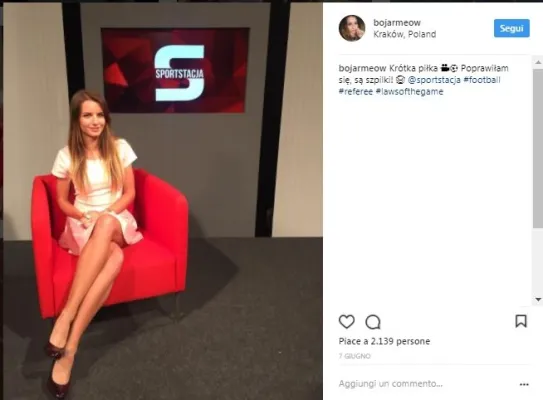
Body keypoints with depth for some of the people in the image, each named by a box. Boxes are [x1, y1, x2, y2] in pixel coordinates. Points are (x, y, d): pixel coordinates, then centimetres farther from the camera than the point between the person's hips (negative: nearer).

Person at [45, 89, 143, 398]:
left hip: (117, 223, 1)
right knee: (114, 257, -38)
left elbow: (130, 193, 4)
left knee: (105, 224, -41)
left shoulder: (119, 148, 1)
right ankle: (70, 349, -40)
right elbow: (63, 201, 8)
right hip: (83, 225, -1)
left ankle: (66, 317, -41)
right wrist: (84, 216, -12)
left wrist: (104, 214, -13)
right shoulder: (67, 156, 0)